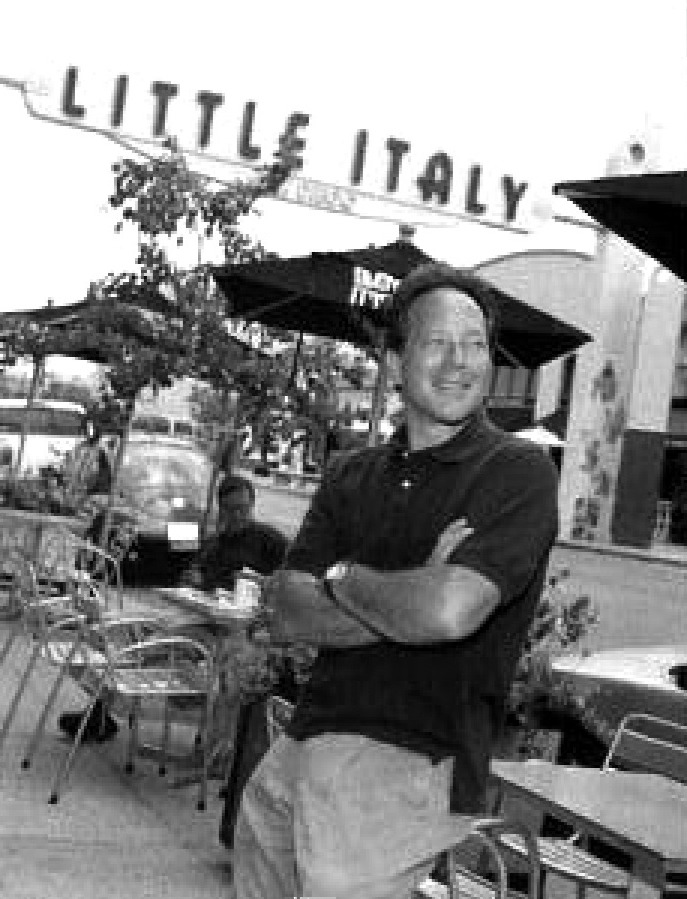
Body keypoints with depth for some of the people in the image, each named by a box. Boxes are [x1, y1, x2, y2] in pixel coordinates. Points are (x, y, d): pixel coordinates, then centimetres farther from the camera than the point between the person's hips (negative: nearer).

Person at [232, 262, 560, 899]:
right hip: (305, 741, 6)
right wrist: (407, 602, -16)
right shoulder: (352, 475, 10)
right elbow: (285, 611, -1)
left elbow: (450, 609, -25)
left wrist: (341, 577, -7)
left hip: (411, 761, -6)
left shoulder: (518, 474, -9)